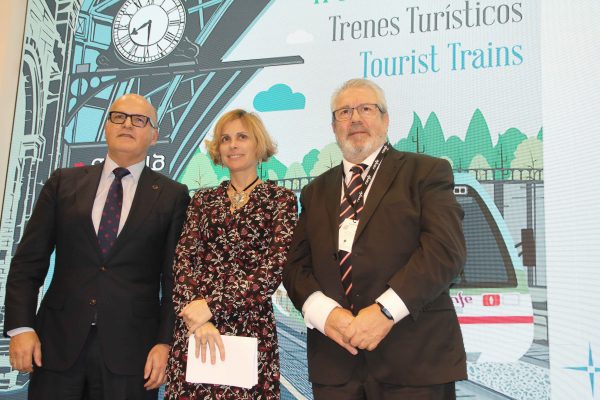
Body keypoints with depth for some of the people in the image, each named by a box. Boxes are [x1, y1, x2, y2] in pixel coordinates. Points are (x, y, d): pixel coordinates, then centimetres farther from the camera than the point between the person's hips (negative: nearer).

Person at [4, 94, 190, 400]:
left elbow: (175, 277, 1)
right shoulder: (63, 183, 9)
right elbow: (28, 260, 6)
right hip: (58, 344, 2)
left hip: (130, 351, -1)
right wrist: (21, 327, -3)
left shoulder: (173, 196, 3)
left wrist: (166, 341, -6)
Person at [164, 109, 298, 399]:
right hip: (192, 331, 3)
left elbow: (275, 267, -8)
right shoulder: (202, 200, 12)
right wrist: (197, 318, -14)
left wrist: (212, 306, -14)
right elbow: (184, 259, 2)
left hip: (251, 328, -2)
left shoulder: (281, 199, 2)